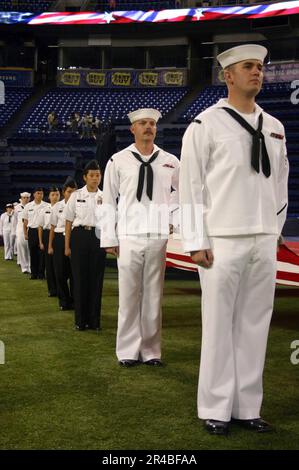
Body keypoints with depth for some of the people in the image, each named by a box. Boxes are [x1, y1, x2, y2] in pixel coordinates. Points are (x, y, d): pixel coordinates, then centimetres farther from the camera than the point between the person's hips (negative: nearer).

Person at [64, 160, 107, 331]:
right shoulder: (76, 195, 4)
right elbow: (69, 221, 5)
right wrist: (67, 245, 1)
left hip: (98, 237, 1)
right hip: (80, 236, -1)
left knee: (96, 278, 4)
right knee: (80, 277, 2)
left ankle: (94, 319, 14)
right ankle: (80, 320, 13)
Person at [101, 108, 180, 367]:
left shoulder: (170, 161, 8)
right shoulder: (119, 161, 3)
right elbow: (109, 201, 3)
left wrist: (171, 210, 7)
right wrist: (109, 238, 0)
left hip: (158, 236, 2)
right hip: (129, 236, -2)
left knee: (153, 296, 6)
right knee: (129, 295, 0)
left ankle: (151, 351, 14)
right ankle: (128, 351, 9)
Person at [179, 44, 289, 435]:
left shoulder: (274, 127, 13)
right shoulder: (206, 124, -3)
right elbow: (190, 185, -4)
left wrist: (275, 229, 15)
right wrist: (196, 242, -8)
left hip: (264, 241, 5)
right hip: (223, 240, -5)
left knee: (255, 325, 8)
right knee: (219, 326, 0)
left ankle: (248, 408, 18)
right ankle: (216, 410, 11)